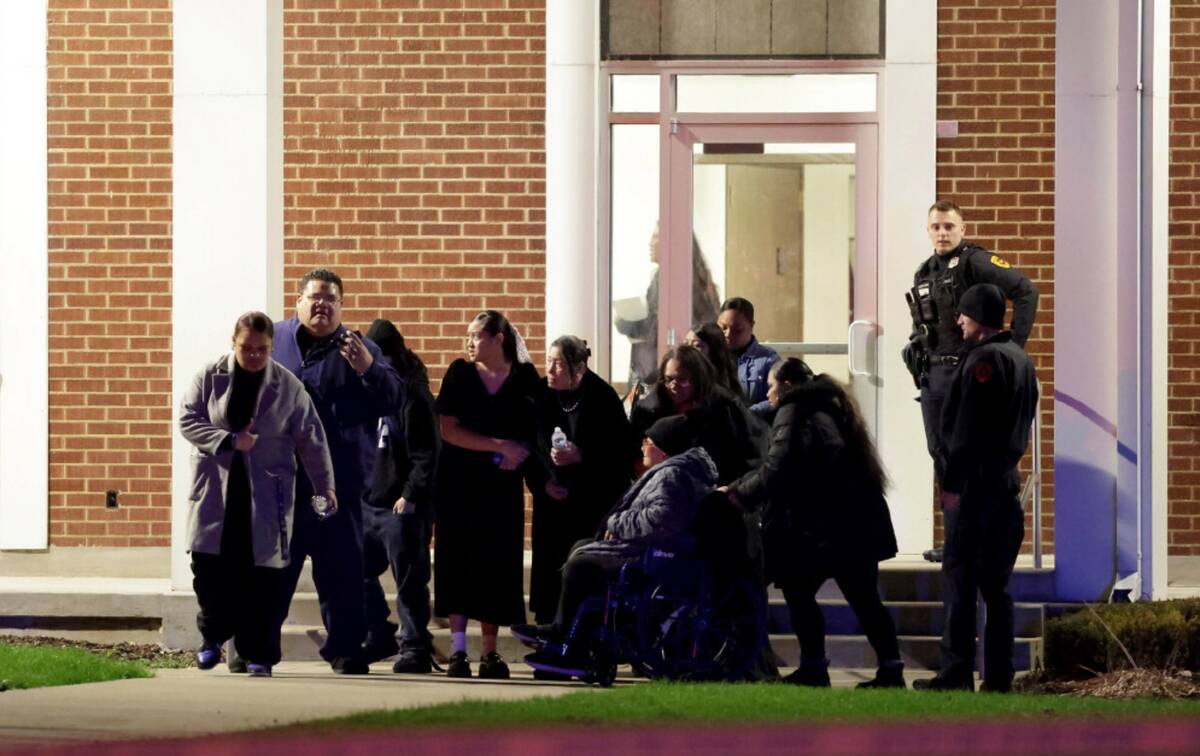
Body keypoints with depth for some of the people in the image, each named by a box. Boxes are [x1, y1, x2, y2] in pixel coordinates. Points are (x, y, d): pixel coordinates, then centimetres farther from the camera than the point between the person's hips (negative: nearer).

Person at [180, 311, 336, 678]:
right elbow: (188, 419, -2)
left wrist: (324, 484, -1)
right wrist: (228, 441, -15)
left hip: (265, 494, -1)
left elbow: (311, 439, 3)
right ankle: (213, 636, 20)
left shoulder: (288, 386, 1)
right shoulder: (210, 377, 2)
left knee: (260, 573, -3)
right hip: (215, 491, 1)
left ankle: (258, 654, 4)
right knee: (209, 566, -3)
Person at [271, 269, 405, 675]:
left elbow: (394, 400, -3)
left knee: (341, 567, 2)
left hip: (338, 484, 0)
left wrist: (367, 369, -20)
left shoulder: (358, 350, 6)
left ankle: (345, 650, 10)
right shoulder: (272, 341, 8)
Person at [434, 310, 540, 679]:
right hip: (459, 483, 0)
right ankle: (458, 650, -6)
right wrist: (498, 446, -14)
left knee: (497, 565, 0)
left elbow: (536, 430, 8)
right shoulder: (460, 373, 1)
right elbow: (448, 429, -7)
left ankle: (490, 653, 6)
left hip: (502, 486, 1)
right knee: (458, 562, -6)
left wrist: (517, 454, -12)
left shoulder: (524, 378, 2)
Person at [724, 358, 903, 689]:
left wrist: (735, 492, -3)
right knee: (864, 597, 11)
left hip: (823, 525, -8)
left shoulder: (793, 413, -4)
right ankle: (890, 668, 7)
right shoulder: (829, 407, 22)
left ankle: (813, 667, -3)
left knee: (797, 589, 1)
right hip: (861, 522, 8)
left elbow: (776, 472, -14)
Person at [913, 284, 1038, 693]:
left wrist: (952, 482, -16)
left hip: (977, 483, -9)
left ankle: (956, 674, -10)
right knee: (996, 583, 10)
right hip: (1007, 481, 9)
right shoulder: (1021, 359, 17)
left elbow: (967, 428, -18)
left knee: (959, 578, -7)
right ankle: (999, 677, 10)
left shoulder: (984, 359, -13)